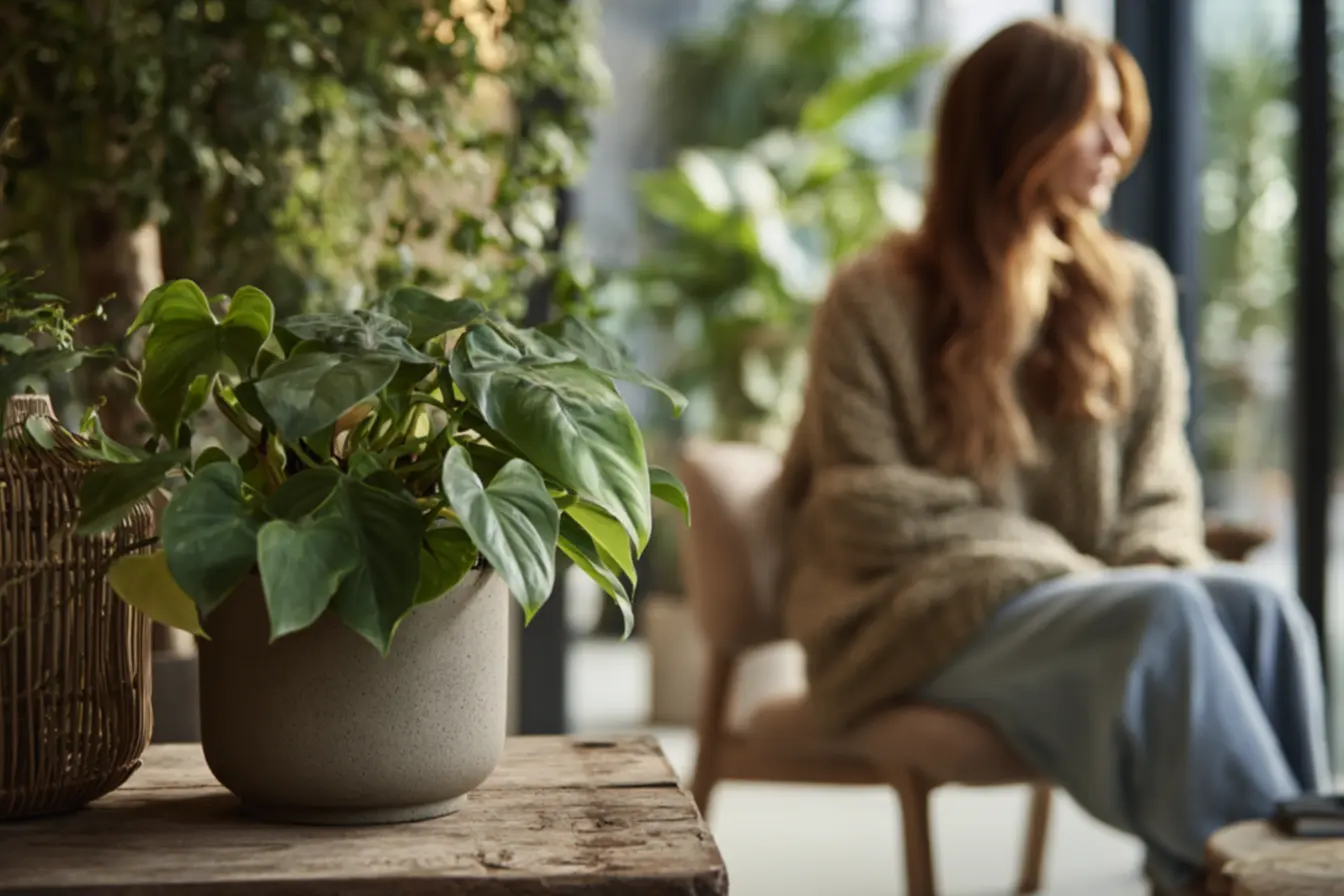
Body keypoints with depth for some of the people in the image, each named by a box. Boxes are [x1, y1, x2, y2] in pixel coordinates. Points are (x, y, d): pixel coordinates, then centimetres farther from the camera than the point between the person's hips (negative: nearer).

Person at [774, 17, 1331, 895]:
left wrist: (1152, 570, -11)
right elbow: (865, 504, -7)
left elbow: (1159, 485, 13)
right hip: (929, 616, -4)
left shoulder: (1135, 287, 12)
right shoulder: (877, 299, -2)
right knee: (1162, 617, -33)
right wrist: (1061, 565, -13)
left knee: (1258, 608, -28)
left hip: (1086, 589, 5)